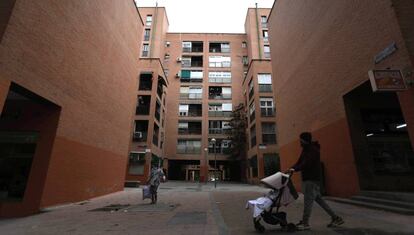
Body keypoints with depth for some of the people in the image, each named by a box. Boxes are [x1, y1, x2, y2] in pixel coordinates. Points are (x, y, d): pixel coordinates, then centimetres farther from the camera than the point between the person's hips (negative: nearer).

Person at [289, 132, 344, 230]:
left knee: (308, 200, -6)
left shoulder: (313, 149, -13)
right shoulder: (305, 149, 15)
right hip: (307, 178, 10)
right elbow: (300, 161, 10)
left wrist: (295, 169, -31)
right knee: (318, 199, 14)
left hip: (312, 178, -9)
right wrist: (292, 168, -4)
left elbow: (307, 163, -25)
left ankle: (305, 223, 0)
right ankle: (335, 218, 25)